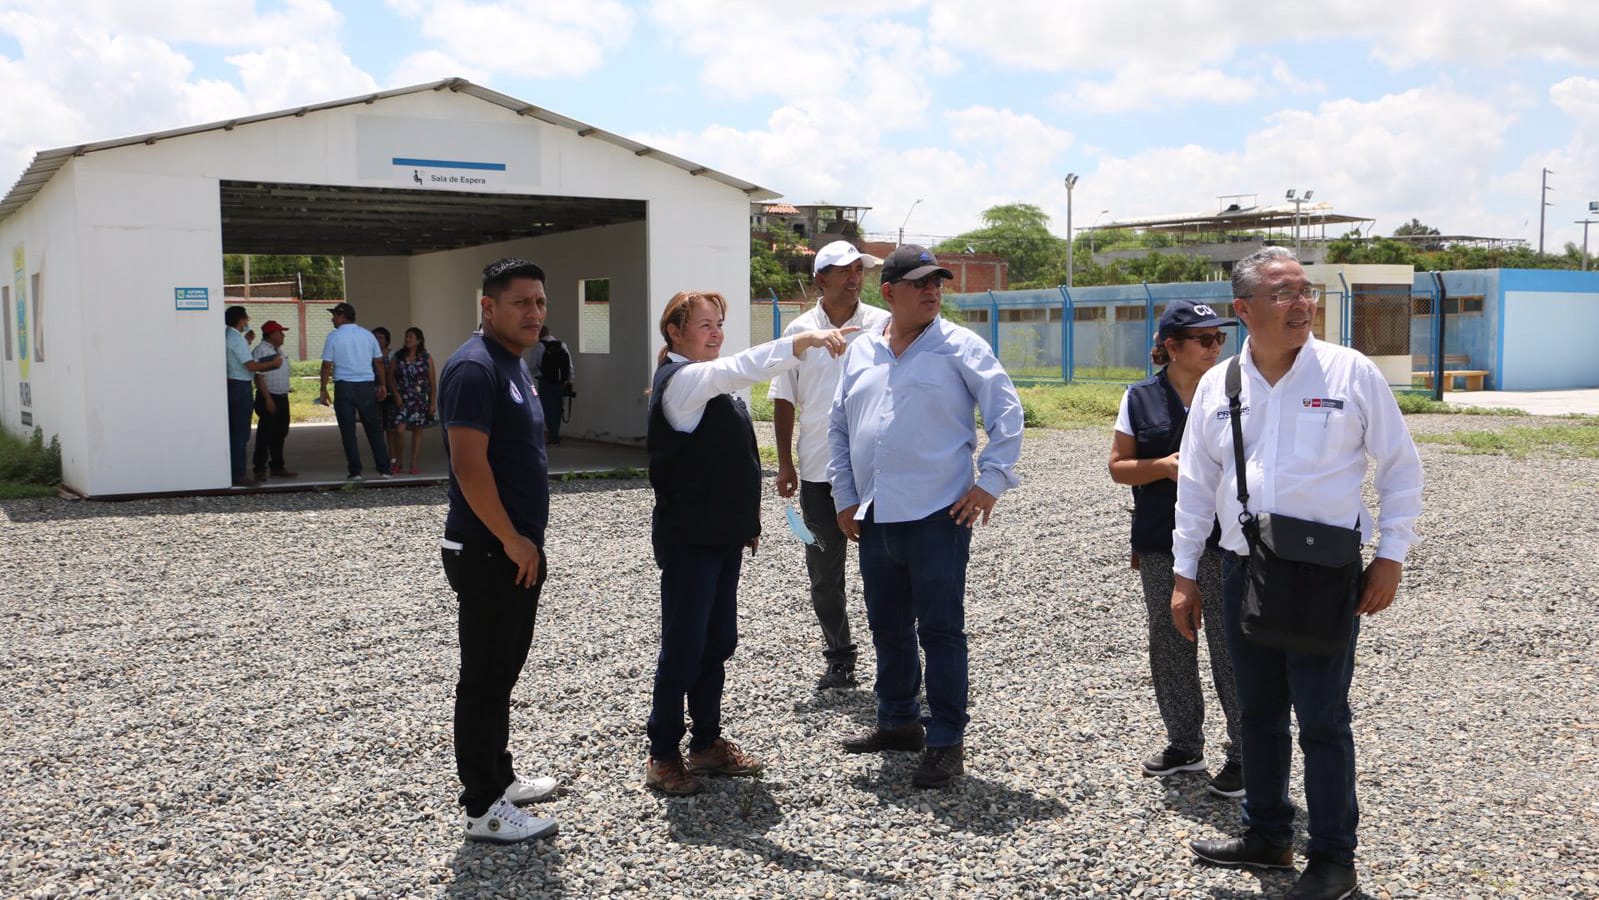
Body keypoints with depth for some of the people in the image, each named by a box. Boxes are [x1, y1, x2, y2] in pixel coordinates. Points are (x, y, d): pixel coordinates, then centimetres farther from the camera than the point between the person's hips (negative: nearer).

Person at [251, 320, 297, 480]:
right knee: (265, 435, -5)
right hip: (269, 398, -9)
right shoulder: (261, 351, -14)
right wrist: (268, 399, -22)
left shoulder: (278, 350, 15)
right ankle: (260, 470, 0)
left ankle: (278, 467, 21)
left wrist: (287, 388, 21)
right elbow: (259, 377, -19)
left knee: (280, 434, 14)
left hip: (282, 397, 9)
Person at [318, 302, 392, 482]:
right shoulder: (367, 335, 8)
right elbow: (379, 362, 9)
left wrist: (323, 389, 0)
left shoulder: (333, 336, -3)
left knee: (348, 431, 3)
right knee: (374, 429, 9)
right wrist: (382, 385, 17)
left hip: (344, 387, -3)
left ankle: (355, 471, 1)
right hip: (367, 386, 3)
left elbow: (327, 365, -5)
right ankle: (384, 469, 7)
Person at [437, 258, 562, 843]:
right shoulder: (475, 366, -17)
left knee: (502, 673, 19)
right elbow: (469, 464, -24)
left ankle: (498, 777, 32)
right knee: (484, 679, -2)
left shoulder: (513, 364, 14)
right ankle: (485, 809, 7)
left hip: (516, 551, 10)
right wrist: (512, 540, -19)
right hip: (488, 553, -10)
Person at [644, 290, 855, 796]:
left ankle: (707, 743, 25)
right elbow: (744, 367, -32)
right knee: (684, 649, -3)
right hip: (689, 539, -9)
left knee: (718, 643, 14)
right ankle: (662, 756, 9)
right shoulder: (681, 380, -14)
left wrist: (746, 520, 19)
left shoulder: (711, 384, 16)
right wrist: (806, 340, -41)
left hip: (723, 535, 9)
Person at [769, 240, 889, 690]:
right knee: (824, 573, 10)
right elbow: (784, 400, 8)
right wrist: (785, 463, 3)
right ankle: (838, 660, 24)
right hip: (818, 471, 3)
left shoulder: (884, 325, -1)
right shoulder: (799, 331, 4)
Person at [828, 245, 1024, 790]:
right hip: (874, 518, 6)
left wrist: (991, 480, -11)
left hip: (938, 515, -6)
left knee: (940, 630, -2)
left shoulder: (959, 347, -4)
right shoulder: (860, 353, 11)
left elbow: (1006, 411, -5)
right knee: (887, 628, 17)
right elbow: (839, 428, 17)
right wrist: (844, 496, 11)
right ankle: (898, 722, 33)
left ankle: (947, 742, 8)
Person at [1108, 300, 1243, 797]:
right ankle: (1185, 745, 27)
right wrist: (1163, 466, -13)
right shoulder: (1141, 398, 3)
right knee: (1169, 643, 12)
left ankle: (1244, 754, 11)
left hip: (1223, 538, -2)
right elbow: (1118, 467, 4)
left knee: (1230, 645, -2)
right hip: (1160, 542, 3)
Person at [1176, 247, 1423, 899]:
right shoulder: (1217, 386, 4)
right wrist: (1184, 574, 9)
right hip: (1243, 572, 4)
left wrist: (1391, 555, -5)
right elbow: (1195, 485, 10)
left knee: (1322, 720, 1)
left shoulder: (1351, 373, -5)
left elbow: (1401, 467, 1)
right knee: (1258, 713, 14)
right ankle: (1266, 836, 31)